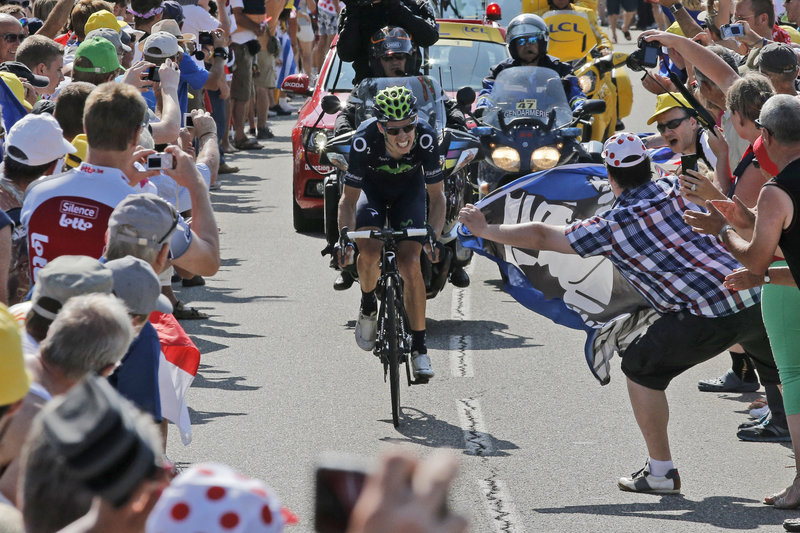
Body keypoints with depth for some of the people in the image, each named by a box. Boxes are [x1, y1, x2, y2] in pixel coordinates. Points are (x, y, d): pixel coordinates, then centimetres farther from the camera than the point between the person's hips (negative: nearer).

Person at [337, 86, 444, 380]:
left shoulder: (425, 139, -34)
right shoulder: (364, 141, -36)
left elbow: (437, 195, -22)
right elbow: (349, 198, -23)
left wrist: (433, 235, -37)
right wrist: (345, 236, -38)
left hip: (409, 190, 0)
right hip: (373, 188, 0)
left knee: (410, 264, -15)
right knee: (369, 253, -25)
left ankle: (419, 347, -4)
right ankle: (368, 306, 9)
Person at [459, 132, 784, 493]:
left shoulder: (611, 226, 4)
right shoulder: (679, 188, 15)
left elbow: (541, 236, 14)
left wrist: (484, 229, 27)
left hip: (707, 316, -5)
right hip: (755, 299, 5)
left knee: (640, 367, 15)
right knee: (780, 373, 25)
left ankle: (661, 472, 15)